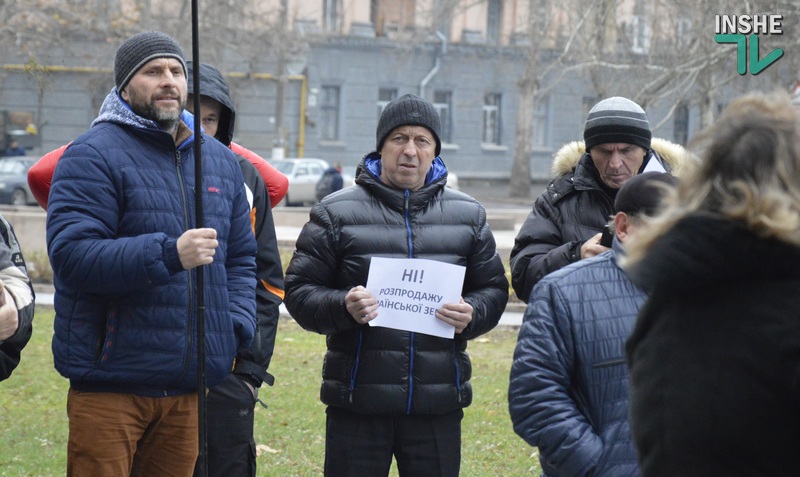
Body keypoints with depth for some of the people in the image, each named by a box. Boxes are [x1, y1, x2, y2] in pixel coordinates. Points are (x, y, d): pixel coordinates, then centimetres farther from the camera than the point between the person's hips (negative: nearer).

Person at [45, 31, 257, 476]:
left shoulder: (221, 161, 16)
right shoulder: (93, 155, -6)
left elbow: (242, 258, 22)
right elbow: (71, 255, -18)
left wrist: (236, 329, 4)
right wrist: (169, 254, -28)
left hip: (191, 385, 6)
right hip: (109, 384, -6)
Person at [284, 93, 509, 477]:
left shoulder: (468, 215, 12)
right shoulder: (337, 213, 4)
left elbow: (493, 289, 16)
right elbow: (299, 291, 3)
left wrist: (472, 315, -7)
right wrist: (343, 307, -18)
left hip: (438, 407, 2)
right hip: (358, 403, -2)